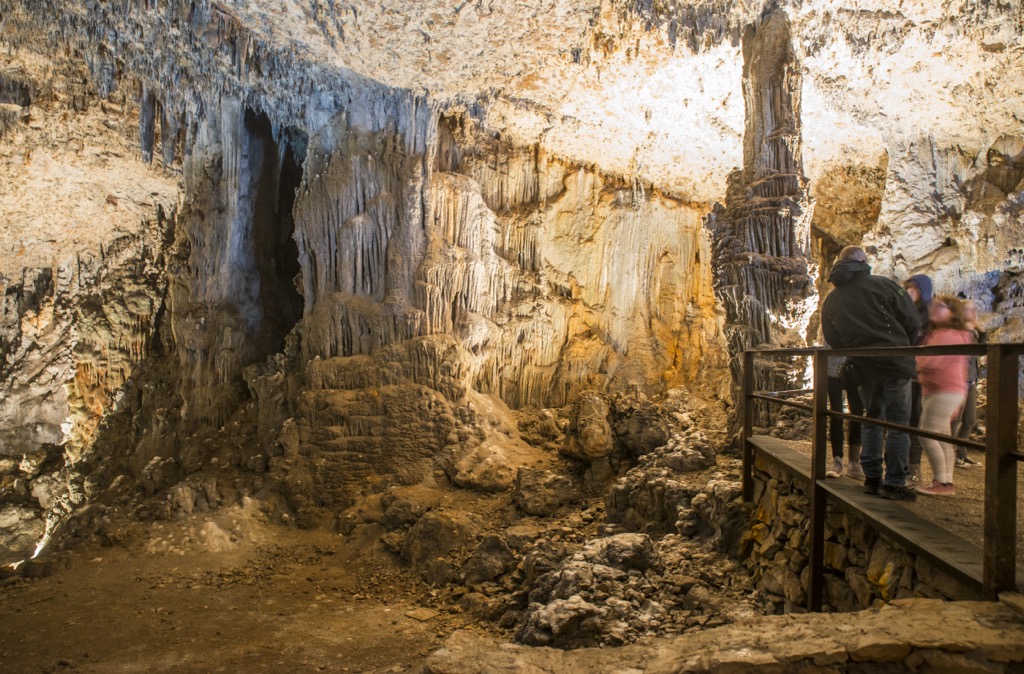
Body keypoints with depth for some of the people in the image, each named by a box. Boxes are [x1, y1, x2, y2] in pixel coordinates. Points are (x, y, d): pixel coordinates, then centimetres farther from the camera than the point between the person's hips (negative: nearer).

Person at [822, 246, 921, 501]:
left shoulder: (830, 301, 8)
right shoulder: (883, 285, -5)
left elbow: (832, 339, 11)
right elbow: (913, 323, -4)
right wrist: (904, 347, 12)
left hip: (862, 370, 5)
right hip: (894, 365, -4)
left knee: (872, 421, 18)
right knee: (898, 423, 2)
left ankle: (871, 478, 19)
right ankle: (894, 483, 2)